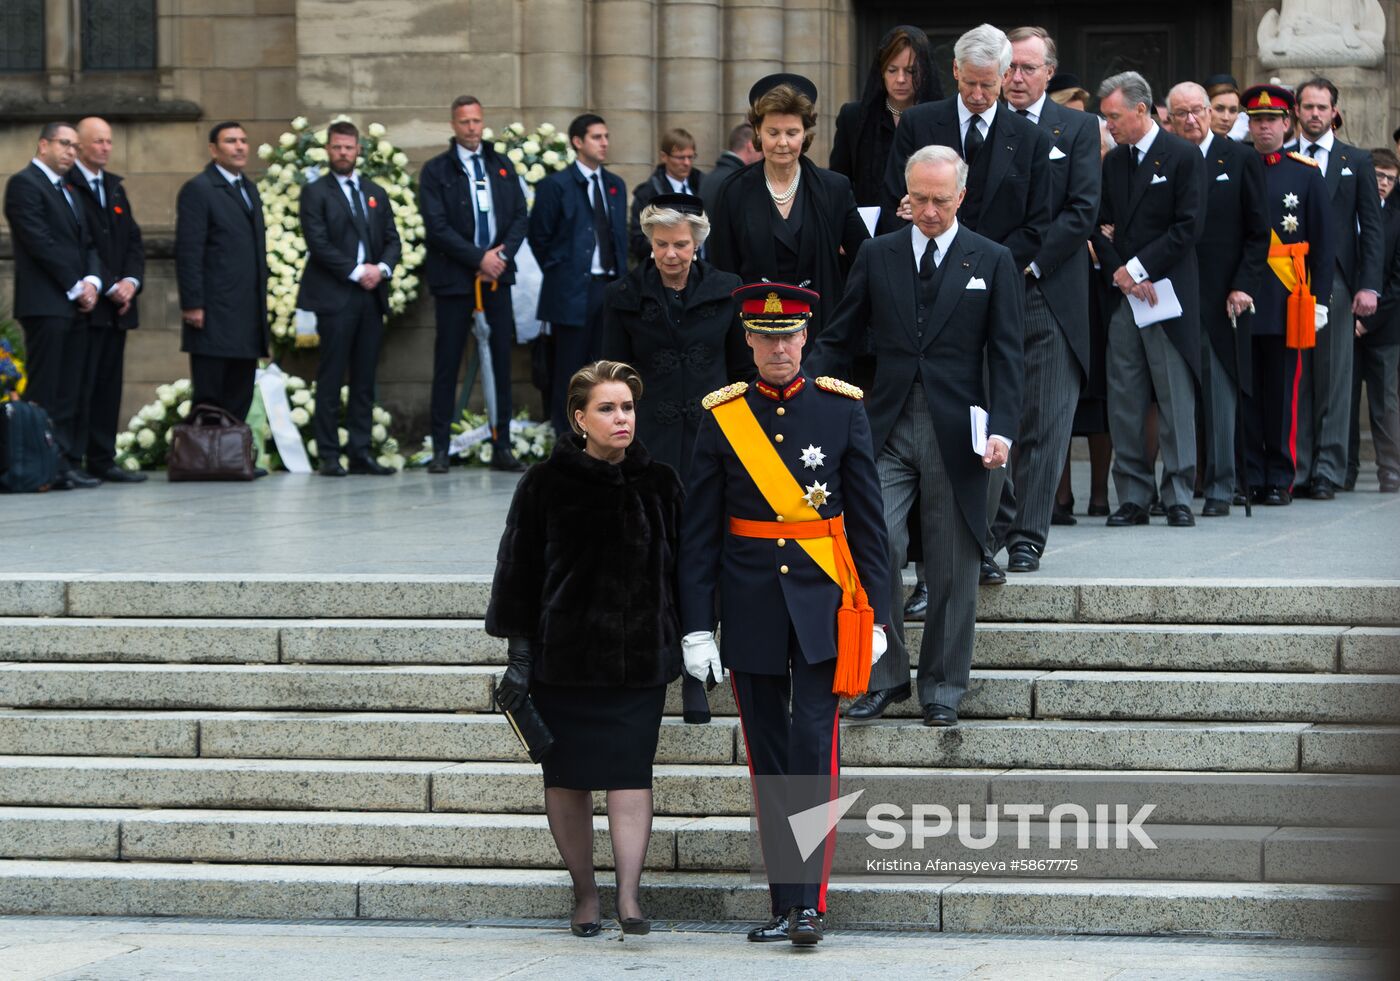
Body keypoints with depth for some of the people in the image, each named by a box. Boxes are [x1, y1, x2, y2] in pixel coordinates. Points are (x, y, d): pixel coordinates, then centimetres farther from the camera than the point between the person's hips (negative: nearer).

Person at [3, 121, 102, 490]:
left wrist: (92, 281, -1)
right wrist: (76, 287, -12)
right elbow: (40, 242, -14)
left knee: (70, 394, 6)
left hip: (74, 305, 8)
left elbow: (86, 244, 18)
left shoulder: (68, 191, 22)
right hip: (45, 303, -8)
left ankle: (68, 463, 7)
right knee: (45, 393, -8)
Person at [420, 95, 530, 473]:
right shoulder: (435, 171, 0)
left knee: (502, 360, 2)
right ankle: (440, 448, 3)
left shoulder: (502, 166, 13)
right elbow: (438, 227, -8)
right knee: (447, 363, -1)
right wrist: (479, 258, -13)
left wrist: (502, 255, -7)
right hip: (454, 279, -3)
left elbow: (520, 216, 9)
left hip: (497, 275, 3)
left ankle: (502, 447, 6)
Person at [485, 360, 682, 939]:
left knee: (630, 772, -8)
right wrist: (520, 653, -3)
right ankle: (584, 895, 15)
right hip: (564, 656, -1)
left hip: (640, 655, 1)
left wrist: (692, 651, 12)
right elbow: (518, 568, 1)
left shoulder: (658, 483, 5)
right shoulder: (545, 484, -2)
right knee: (566, 779, 4)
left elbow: (683, 566, 13)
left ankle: (628, 896, -9)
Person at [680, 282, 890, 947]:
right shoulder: (721, 417, 3)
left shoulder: (842, 409, 2)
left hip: (823, 601, -1)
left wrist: (876, 612, 0)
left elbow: (868, 519, 5)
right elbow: (698, 532, 3)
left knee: (814, 744, -11)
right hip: (751, 609, 1)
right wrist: (696, 627, -2)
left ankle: (808, 902, -11)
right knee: (768, 760, 6)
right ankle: (785, 907, 13)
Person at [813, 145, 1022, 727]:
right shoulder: (877, 257, 9)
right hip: (887, 427, 1)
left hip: (955, 433, -1)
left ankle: (942, 688, 17)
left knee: (952, 567, 5)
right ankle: (882, 677, 2)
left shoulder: (992, 263, 5)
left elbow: (1006, 355, 1)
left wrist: (1002, 429, -10)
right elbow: (839, 338, 13)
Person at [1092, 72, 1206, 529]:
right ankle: (1132, 496, 7)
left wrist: (1138, 267, -11)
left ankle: (1179, 496, 3)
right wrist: (1118, 273, -5)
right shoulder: (1112, 162, 15)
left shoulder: (1184, 157, -2)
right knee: (1124, 401, 3)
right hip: (1122, 295, 5)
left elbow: (1189, 226, -9)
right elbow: (1101, 227, 12)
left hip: (1168, 291, -5)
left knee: (1175, 400, -2)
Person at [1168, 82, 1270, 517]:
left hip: (1221, 298, -2)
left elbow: (1258, 232, 3)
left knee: (1220, 394, -1)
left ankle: (1220, 489, 4)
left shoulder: (1241, 159, 4)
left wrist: (1244, 286, -6)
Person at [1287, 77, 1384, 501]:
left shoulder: (1356, 161, 10)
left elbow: (1372, 227, 6)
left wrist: (1369, 286, -4)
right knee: (1295, 380, -1)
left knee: (1334, 379, -1)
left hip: (1336, 282, 0)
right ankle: (1296, 470, 3)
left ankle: (1327, 472, 2)